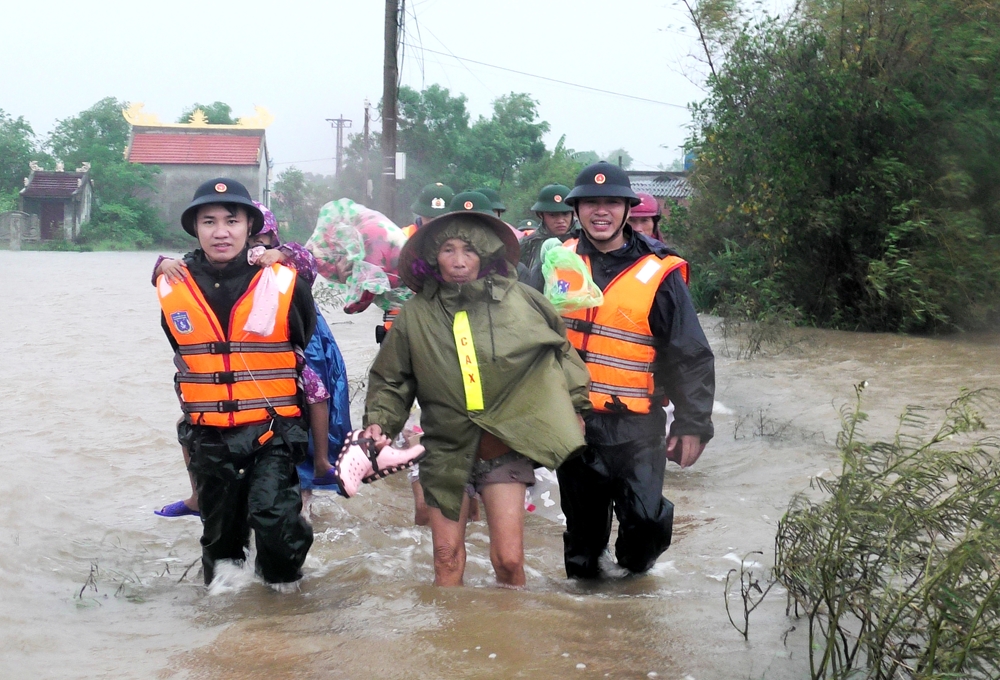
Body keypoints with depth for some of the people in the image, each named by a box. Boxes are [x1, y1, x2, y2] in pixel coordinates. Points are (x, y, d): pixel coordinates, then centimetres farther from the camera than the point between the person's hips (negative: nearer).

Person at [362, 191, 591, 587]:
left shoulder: (517, 299, -4)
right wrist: (379, 421, -6)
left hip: (504, 447, -1)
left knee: (509, 559, -4)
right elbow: (391, 379, 7)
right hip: (445, 448, 1)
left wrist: (574, 405, 10)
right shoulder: (416, 313, -2)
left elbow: (562, 349, 10)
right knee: (447, 558, 4)